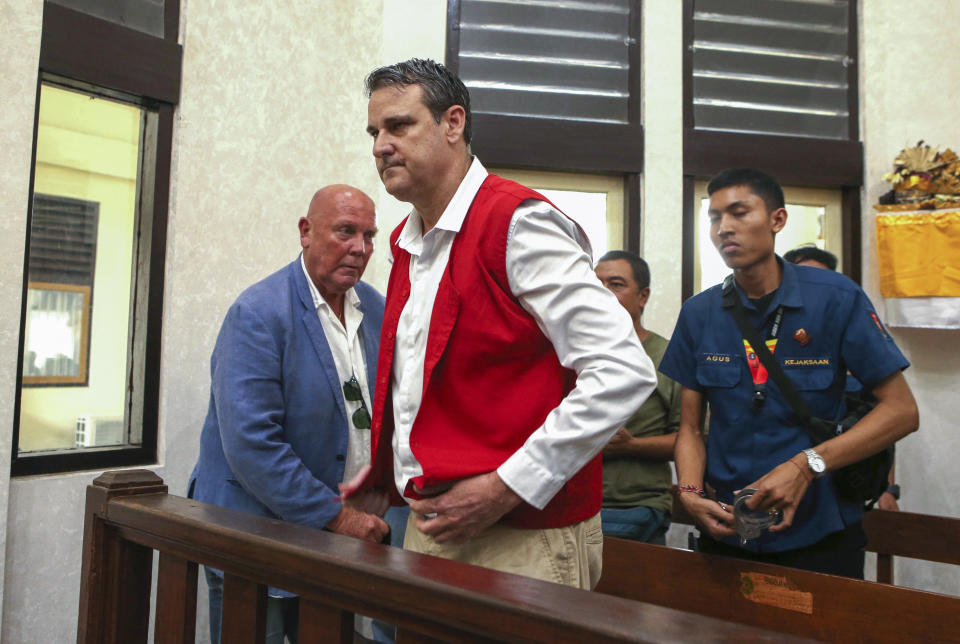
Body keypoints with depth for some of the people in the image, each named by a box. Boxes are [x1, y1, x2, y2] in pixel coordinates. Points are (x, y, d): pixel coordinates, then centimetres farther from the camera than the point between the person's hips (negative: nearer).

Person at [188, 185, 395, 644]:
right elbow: (251, 444, -24)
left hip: (338, 541, 6)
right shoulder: (257, 315, -17)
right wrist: (336, 517, -21)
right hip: (254, 537, -6)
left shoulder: (376, 309, 3)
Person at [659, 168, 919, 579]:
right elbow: (690, 427, 2)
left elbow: (901, 409, -9)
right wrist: (690, 493, -16)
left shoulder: (837, 298, -8)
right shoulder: (698, 313, -1)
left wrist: (807, 464, -22)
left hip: (818, 534, -2)